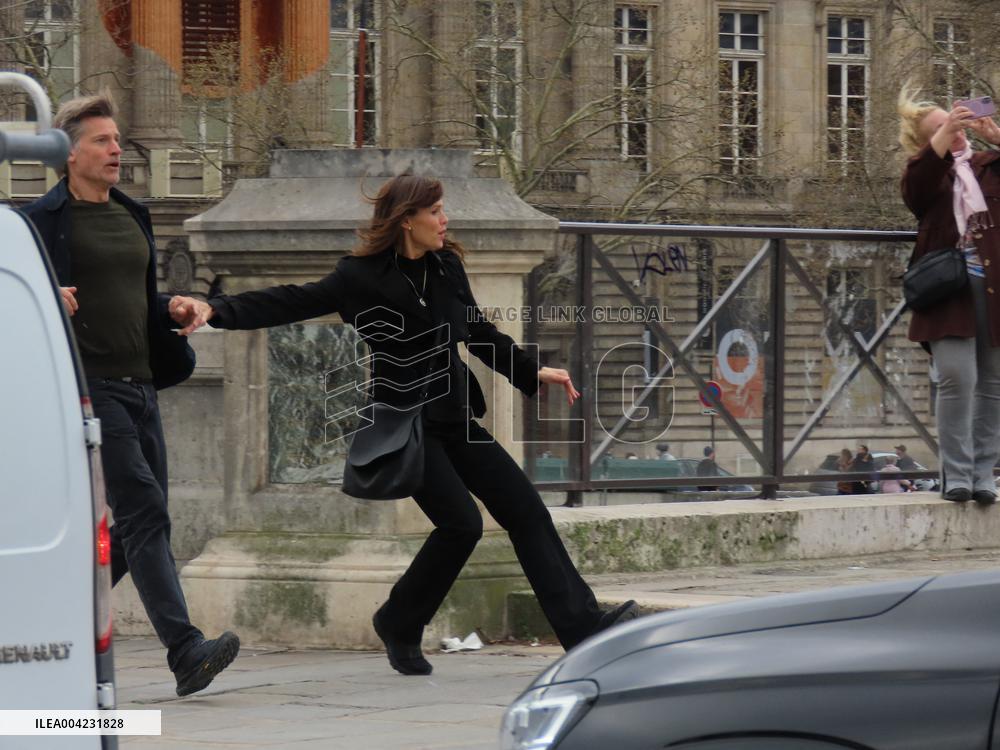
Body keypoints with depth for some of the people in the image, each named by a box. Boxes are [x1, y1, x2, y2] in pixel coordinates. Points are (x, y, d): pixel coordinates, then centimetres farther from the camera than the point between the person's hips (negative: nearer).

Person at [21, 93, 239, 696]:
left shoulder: (133, 216, 19)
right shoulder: (44, 219, -2)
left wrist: (177, 308, 10)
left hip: (140, 385, 8)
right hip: (88, 385, -8)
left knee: (141, 528, 7)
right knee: (143, 510, -18)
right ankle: (186, 651, -25)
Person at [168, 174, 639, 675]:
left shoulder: (447, 267, 9)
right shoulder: (363, 278, -10)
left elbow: (479, 333, 23)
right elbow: (289, 303, -15)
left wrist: (532, 373, 24)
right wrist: (214, 311, -26)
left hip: (454, 418, 7)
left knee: (525, 511, -1)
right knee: (461, 522, -18)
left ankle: (584, 627, 0)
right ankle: (399, 624, 4)